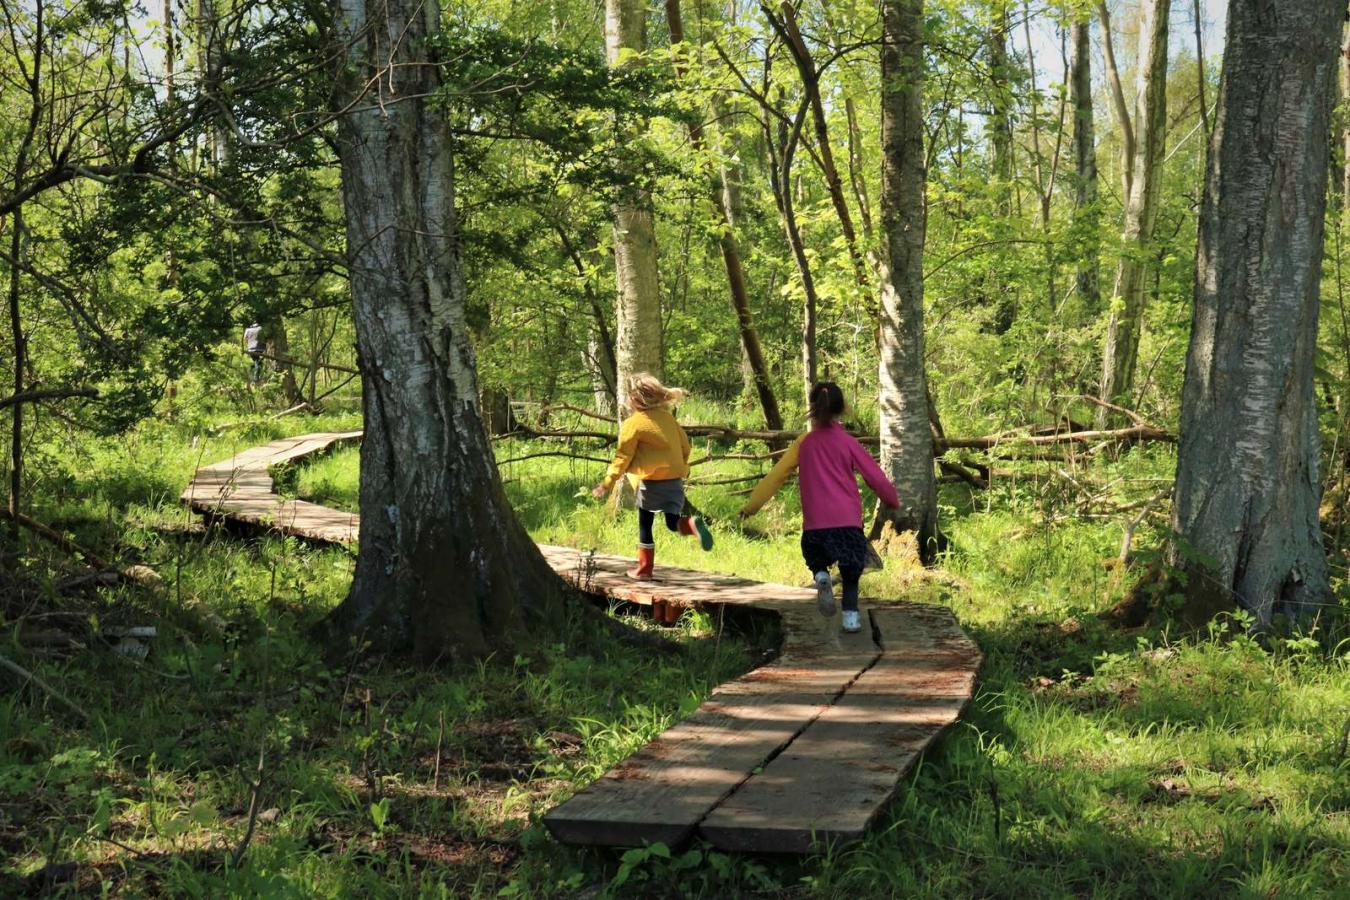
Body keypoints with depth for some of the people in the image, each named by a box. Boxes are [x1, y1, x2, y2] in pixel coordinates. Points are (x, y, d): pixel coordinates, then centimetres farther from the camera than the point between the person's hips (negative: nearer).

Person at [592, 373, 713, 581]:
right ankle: (693, 524, -20)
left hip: (652, 480, -5)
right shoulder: (667, 417, 6)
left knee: (645, 525, 9)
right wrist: (680, 467, 27)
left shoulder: (633, 424, -9)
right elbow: (685, 445, 12)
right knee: (673, 522, 13)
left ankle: (644, 569, 14)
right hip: (675, 478, 5)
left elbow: (623, 457, -10)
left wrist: (608, 482, -5)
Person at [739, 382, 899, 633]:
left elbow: (776, 475, 8)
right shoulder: (848, 443, 2)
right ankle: (850, 615, -3)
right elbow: (876, 478, 4)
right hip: (848, 521, -1)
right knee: (851, 571, 15)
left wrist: (752, 505, 16)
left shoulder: (804, 443, 8)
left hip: (814, 523, 1)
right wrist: (893, 501, 21)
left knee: (817, 560, 25)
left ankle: (821, 576, -6)